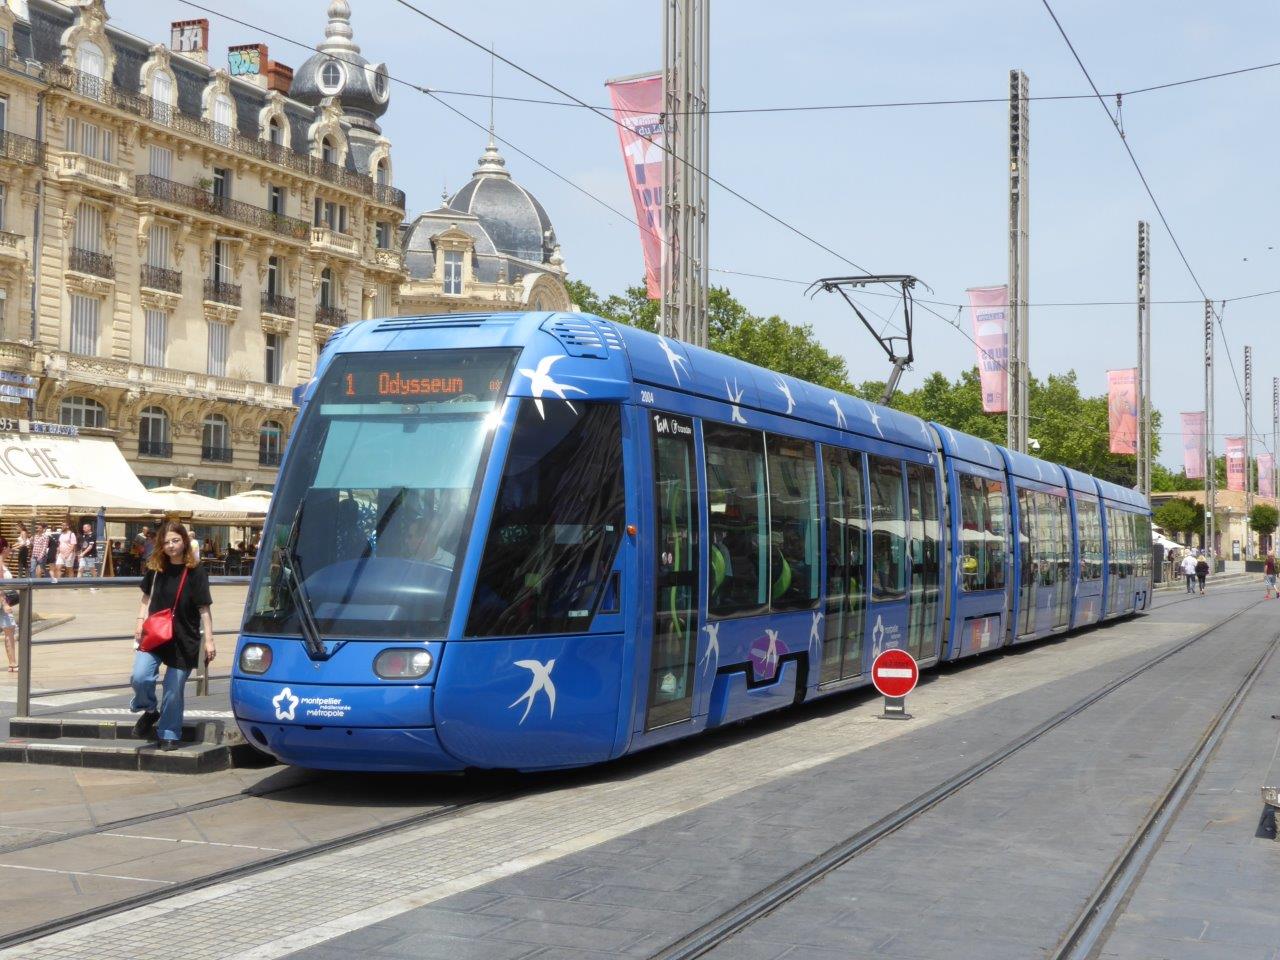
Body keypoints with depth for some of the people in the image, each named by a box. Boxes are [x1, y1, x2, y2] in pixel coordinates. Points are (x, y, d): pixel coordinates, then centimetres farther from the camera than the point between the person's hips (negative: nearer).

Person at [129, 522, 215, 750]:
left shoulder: (196, 572, -7)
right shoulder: (156, 568, 3)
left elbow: (204, 609, -6)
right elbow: (147, 598, 16)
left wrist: (209, 640, -9)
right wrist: (140, 623, 2)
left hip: (184, 640, -3)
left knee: (174, 689, 3)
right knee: (140, 677, -17)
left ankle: (169, 735, 20)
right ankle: (150, 710, 13)